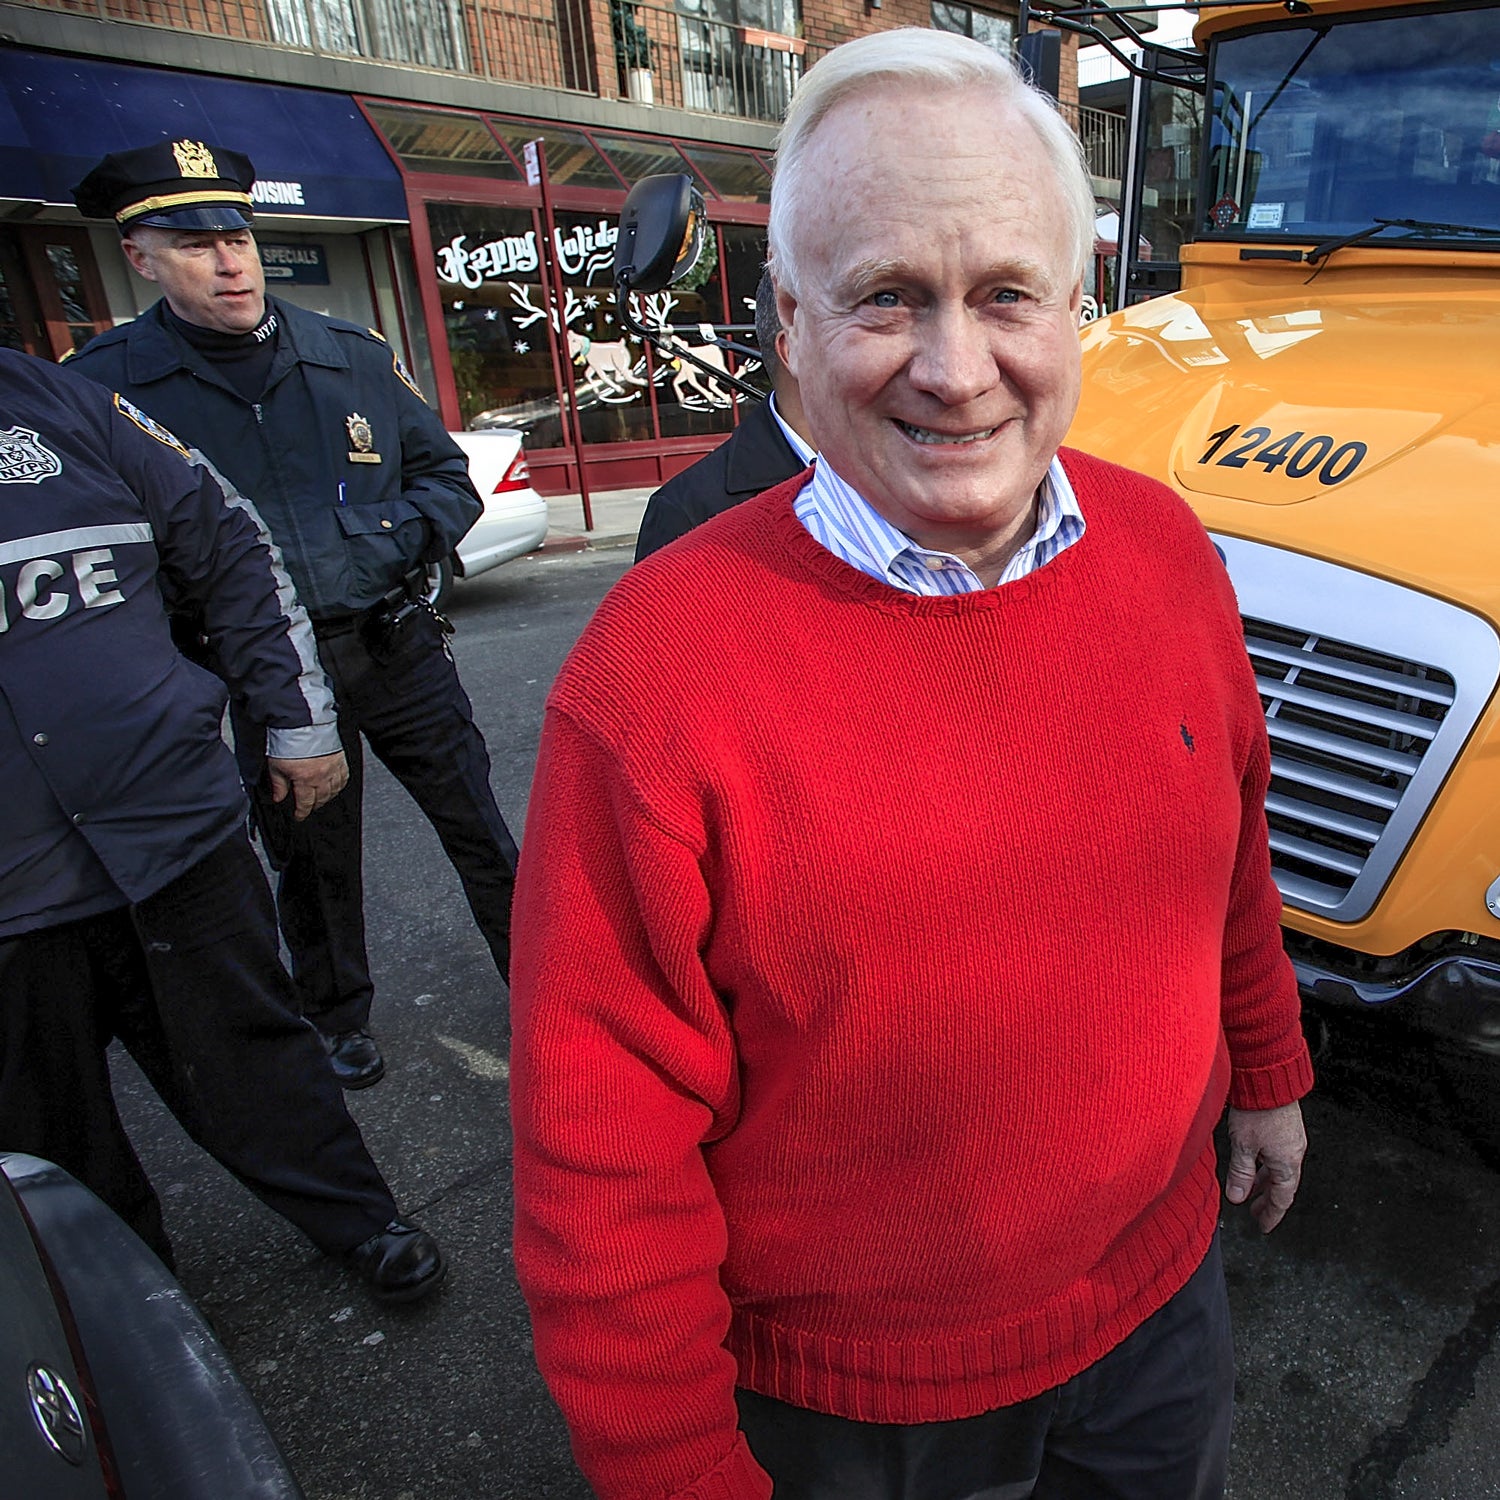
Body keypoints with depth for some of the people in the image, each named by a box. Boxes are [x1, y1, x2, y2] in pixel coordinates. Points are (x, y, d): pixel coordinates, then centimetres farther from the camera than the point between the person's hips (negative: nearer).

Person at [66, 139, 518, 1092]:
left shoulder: (352, 356, 4)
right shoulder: (105, 386, -4)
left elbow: (448, 476, 10)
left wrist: (395, 535, -9)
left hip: (397, 646, 2)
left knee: (478, 826, 9)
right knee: (313, 861, 15)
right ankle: (340, 1021, 39)